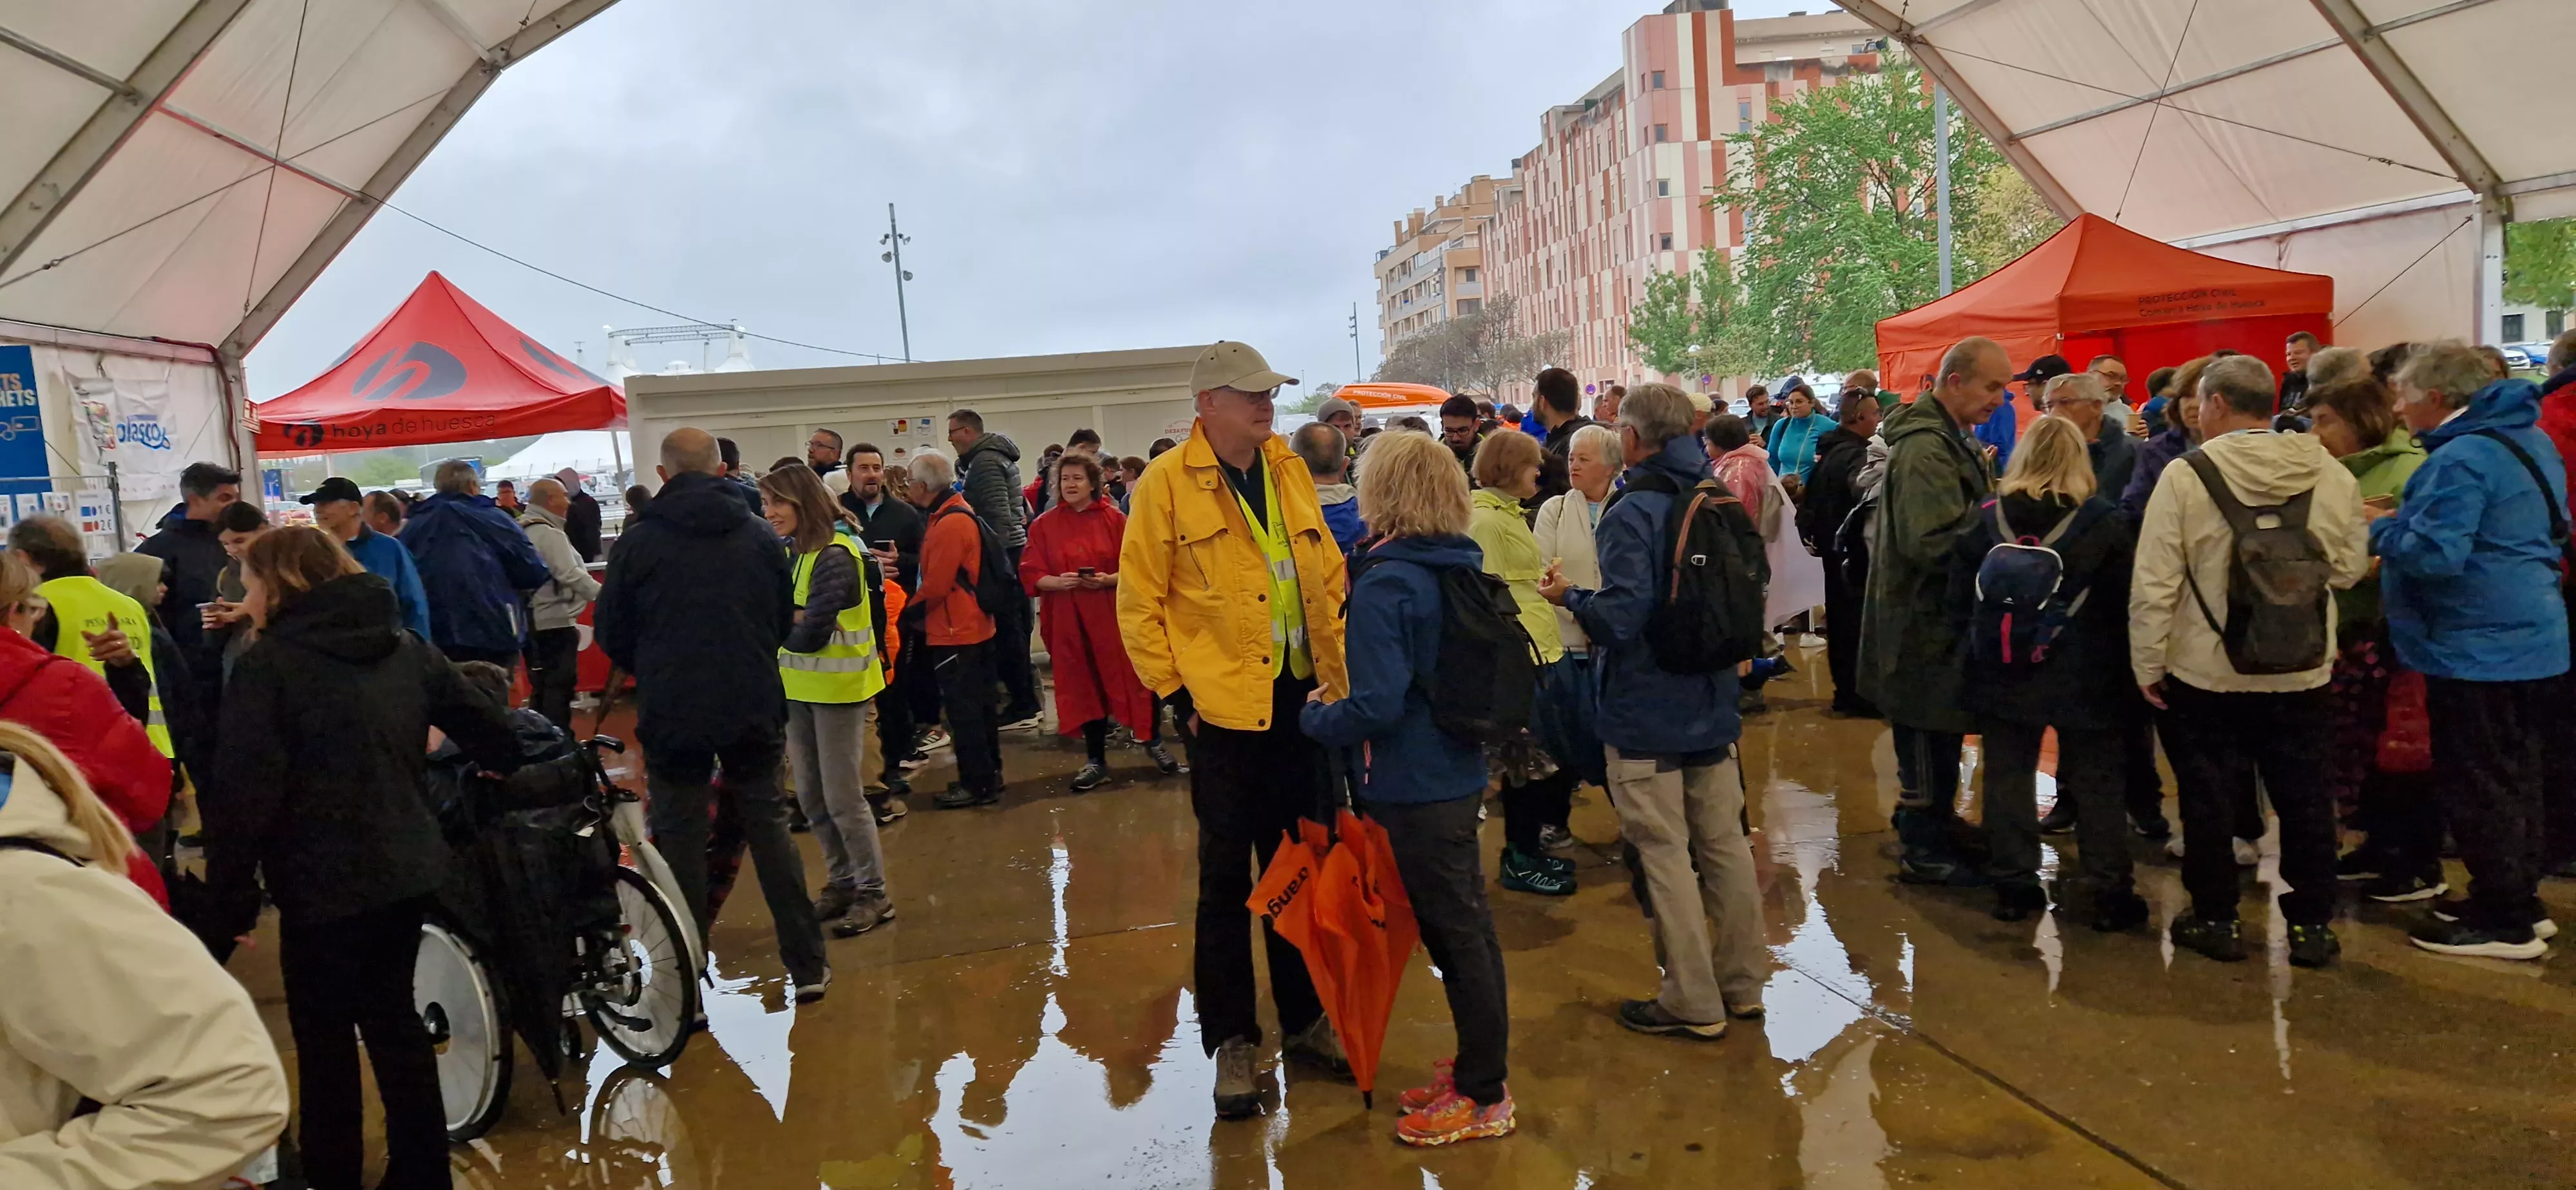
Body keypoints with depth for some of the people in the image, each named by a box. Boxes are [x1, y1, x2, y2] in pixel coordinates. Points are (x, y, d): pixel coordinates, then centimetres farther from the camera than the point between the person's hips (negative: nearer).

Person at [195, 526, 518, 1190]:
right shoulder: (406, 647, 6)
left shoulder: (267, 664, -12)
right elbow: (493, 735, 10)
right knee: (393, 1017, 19)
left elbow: (245, 796, -18)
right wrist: (477, 783, 31)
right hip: (409, 868, 7)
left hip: (324, 885, -6)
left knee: (326, 1036, 10)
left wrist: (226, 902, -13)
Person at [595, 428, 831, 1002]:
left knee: (680, 837, 7)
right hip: (754, 707, 2)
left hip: (672, 713, -2)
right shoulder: (758, 534, 3)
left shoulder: (637, 542, -6)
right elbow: (784, 617, 13)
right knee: (768, 825, 11)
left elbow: (611, 634, 2)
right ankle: (807, 965, 12)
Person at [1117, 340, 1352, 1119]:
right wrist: (1173, 690, -10)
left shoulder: (1290, 472, 8)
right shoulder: (1169, 482, -8)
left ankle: (1304, 1020, 30)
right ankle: (1230, 1040, 19)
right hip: (1223, 706, -5)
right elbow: (1139, 603, -7)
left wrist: (1338, 674, 7)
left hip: (1299, 701, 5)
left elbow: (1327, 580, 12)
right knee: (1227, 879, 6)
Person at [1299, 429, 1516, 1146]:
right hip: (1463, 772, 8)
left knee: (1453, 932, 3)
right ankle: (1478, 1065, 34)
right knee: (1467, 922, 19)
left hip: (1416, 789, -8)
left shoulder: (1384, 588, -21)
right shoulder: (1466, 569, 4)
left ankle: (1484, 1098, 17)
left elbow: (1377, 705, -25)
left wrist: (1315, 717, -9)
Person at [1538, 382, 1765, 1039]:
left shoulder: (1631, 515, -19)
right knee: (1725, 842, 15)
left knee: (1665, 854, 3)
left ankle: (1693, 1003, 12)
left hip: (1647, 714, -7)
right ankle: (1742, 984, 28)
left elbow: (1618, 619, -26)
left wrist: (1569, 595, -7)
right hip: (1714, 703, 8)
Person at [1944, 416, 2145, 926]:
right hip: (2084, 677, -2)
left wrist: (1980, 645, 13)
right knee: (2096, 785, 7)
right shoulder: (2104, 523, -9)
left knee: (2008, 778, 11)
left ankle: (2013, 886, 17)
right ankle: (2110, 894, 12)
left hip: (2005, 674, 2)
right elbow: (2126, 603, -4)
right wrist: (2123, 667, 7)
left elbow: (1960, 598, 1)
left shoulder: (1987, 519, -3)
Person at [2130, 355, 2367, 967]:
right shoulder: (2331, 475, -4)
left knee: (2210, 800, 10)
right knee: (2304, 800, 14)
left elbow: (2154, 585, -14)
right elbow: (2348, 568, 5)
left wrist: (2148, 665, -4)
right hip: (2303, 672, 3)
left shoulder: (2185, 475, -14)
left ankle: (2216, 919, 19)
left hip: (2206, 672, -3)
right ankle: (2311, 924, 22)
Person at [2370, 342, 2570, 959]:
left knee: (2479, 786, 0)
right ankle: (2520, 897, 29)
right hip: (2531, 639, 10)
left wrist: (2381, 526, -10)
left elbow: (2435, 554, -29)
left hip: (2479, 649, -10)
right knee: (2517, 777, 18)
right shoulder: (2529, 438, 11)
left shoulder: (2461, 458, -21)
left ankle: (2504, 922, 8)